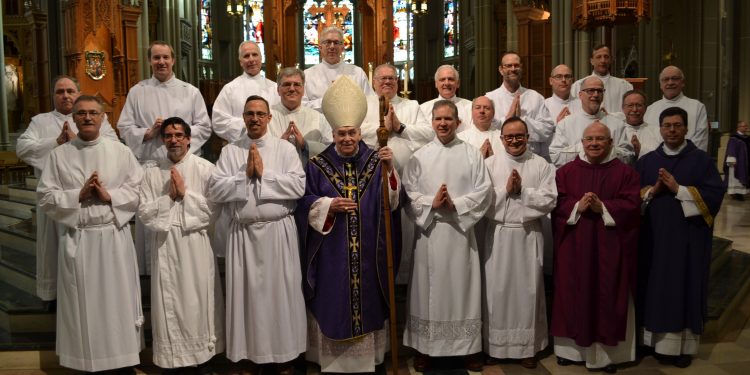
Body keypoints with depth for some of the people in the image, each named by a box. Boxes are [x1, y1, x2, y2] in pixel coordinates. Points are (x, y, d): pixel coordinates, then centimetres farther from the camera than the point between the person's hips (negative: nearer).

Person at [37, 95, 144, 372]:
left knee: (118, 299, 6)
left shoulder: (120, 151, 4)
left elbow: (138, 190, 0)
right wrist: (78, 195, -13)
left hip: (113, 236, 0)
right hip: (76, 239, 0)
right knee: (82, 303, 8)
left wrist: (109, 195, -14)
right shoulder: (59, 155, 4)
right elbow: (45, 197, 0)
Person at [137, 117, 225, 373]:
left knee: (198, 298, 4)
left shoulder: (205, 168, -2)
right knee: (168, 300, 8)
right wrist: (168, 196, -11)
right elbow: (144, 212, 0)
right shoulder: (151, 171, 5)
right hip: (164, 243, 2)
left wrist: (185, 193, -12)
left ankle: (202, 354, 18)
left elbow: (211, 209, -7)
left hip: (195, 242, -2)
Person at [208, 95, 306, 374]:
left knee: (281, 292, 4)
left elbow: (298, 186, -8)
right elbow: (215, 191, -2)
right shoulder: (229, 151, 8)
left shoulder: (285, 148, 4)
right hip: (242, 233, 1)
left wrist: (264, 173, -11)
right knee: (246, 293, 7)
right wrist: (245, 174, -10)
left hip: (278, 231, -1)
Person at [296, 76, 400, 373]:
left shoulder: (375, 161, 3)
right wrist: (329, 205, -17)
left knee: (367, 297, 9)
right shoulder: (318, 165, 1)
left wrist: (389, 170, -21)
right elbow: (305, 203, 0)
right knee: (333, 300, 5)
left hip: (368, 250, 1)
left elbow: (391, 200, -6)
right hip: (331, 251, -1)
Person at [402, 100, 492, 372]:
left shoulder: (472, 154, 4)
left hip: (461, 230, 0)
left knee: (462, 287, 6)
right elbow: (408, 194, -1)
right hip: (429, 230, 1)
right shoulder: (419, 156, 5)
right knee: (429, 288, 6)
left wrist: (455, 205, -16)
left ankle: (469, 347, 18)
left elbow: (483, 192, -3)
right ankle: (425, 347, 17)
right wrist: (431, 203, -17)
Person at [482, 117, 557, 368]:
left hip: (529, 235, 0)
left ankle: (528, 346, 19)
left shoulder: (542, 165, 3)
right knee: (497, 288, 4)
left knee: (528, 289, 6)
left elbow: (549, 200, -6)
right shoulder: (489, 164, 2)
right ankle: (494, 345, 18)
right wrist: (505, 189, -15)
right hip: (499, 235, 0)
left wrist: (522, 190, -14)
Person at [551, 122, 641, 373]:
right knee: (574, 294, 6)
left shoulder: (625, 172, 3)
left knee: (608, 295, 3)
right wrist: (577, 206, -16)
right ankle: (572, 346, 17)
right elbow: (556, 203, 0)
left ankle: (608, 350, 15)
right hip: (574, 246, 1)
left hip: (610, 246, -1)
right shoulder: (566, 171, 7)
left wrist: (603, 207, -18)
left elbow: (632, 205, -6)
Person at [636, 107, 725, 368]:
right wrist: (652, 191, -13)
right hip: (653, 236, 3)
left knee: (685, 288, 2)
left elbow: (715, 194, -10)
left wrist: (678, 189, -17)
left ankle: (683, 345, 12)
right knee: (655, 288, 6)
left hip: (688, 237, -2)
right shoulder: (646, 161, 10)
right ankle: (657, 340, 17)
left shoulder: (702, 160, 1)